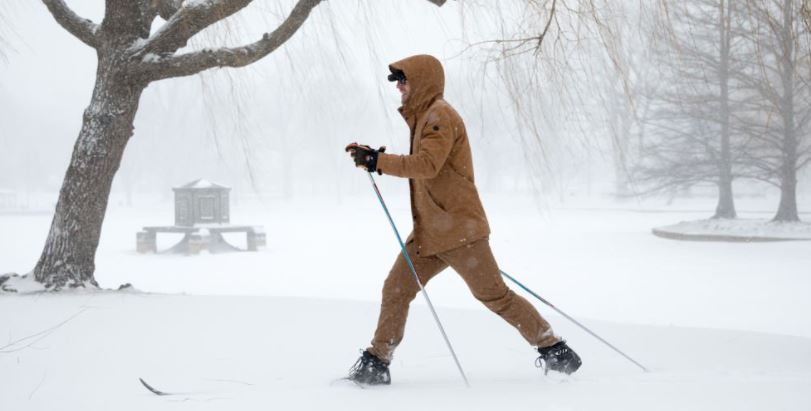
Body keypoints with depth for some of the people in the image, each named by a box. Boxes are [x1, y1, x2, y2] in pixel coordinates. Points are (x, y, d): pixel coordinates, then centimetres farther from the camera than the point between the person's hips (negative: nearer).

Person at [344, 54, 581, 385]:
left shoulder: (439, 114, -12)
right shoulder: (423, 117, 19)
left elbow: (427, 165, -24)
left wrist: (379, 161, -22)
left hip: (458, 229, -9)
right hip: (428, 232, 9)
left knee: (494, 295, -5)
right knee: (396, 290, 1)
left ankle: (552, 348, 5)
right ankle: (376, 363, 4)